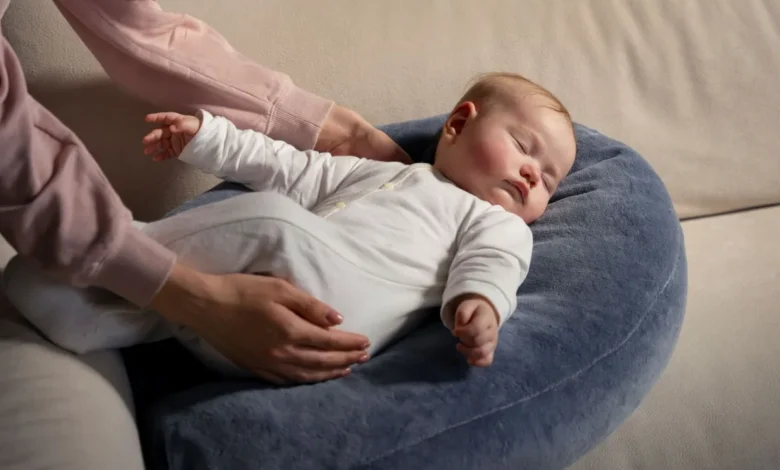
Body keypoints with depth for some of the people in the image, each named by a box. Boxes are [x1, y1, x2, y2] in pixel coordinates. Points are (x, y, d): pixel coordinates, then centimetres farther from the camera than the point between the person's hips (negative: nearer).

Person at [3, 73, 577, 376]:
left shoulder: (497, 224, 22)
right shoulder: (377, 171, 35)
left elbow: (491, 264, 0)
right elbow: (291, 169, 34)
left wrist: (479, 303, -24)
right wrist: (204, 135, 29)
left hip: (334, 314, -6)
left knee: (275, 221, -30)